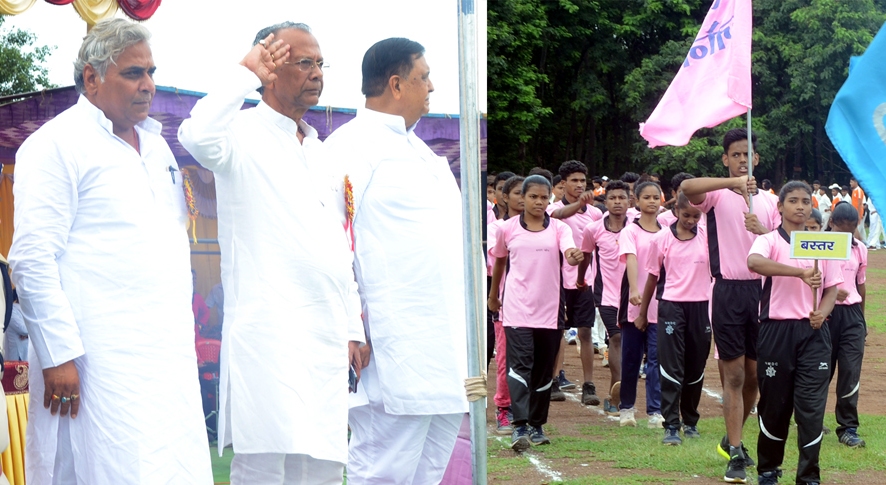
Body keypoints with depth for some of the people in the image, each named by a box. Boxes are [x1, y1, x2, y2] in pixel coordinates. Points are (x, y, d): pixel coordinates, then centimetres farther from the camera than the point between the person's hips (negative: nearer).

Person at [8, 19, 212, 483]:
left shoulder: (156, 145, 20)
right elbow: (31, 260, -11)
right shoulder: (56, 144, -4)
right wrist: (59, 355, -17)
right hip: (103, 364, -7)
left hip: (171, 357, 8)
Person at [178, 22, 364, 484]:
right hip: (269, 334, -7)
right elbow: (197, 136, -28)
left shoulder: (322, 154, 21)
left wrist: (353, 329, 20)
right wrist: (244, 74, -18)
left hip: (327, 337, 7)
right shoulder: (243, 134, -2)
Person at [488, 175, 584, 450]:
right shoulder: (508, 229, 4)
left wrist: (575, 257, -39)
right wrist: (493, 294, 28)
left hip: (549, 310, 2)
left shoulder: (558, 229, 3)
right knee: (520, 364, -15)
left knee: (543, 370, 8)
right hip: (517, 309, -1)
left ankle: (537, 425, 21)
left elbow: (569, 254, -16)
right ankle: (520, 427, -22)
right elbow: (499, 261, 20)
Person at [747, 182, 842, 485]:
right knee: (774, 404, 6)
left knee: (812, 406, -4)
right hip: (777, 331, -2)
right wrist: (800, 272, -36)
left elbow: (832, 287, 12)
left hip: (813, 332, 2)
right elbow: (754, 262, -26)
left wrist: (822, 311, -10)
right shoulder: (769, 241, -3)